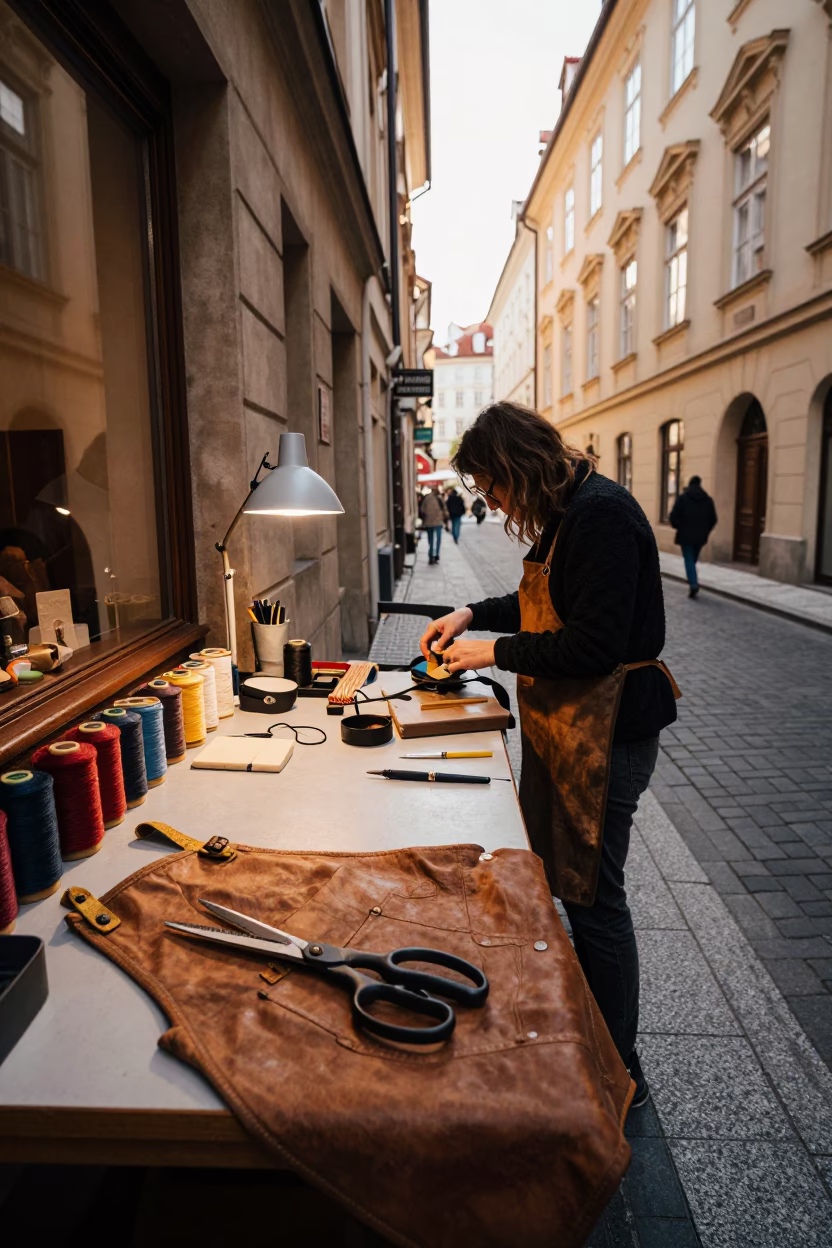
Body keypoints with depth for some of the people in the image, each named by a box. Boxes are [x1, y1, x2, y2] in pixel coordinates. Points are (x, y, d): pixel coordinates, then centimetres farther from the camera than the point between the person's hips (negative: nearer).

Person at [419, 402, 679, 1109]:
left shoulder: (603, 516, -20)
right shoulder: (565, 515, 10)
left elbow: (594, 645, -25)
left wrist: (495, 652, -15)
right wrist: (471, 615, 12)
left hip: (605, 734, -10)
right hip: (560, 727, 10)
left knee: (593, 898, 3)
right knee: (562, 882, 18)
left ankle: (619, 1070, 25)